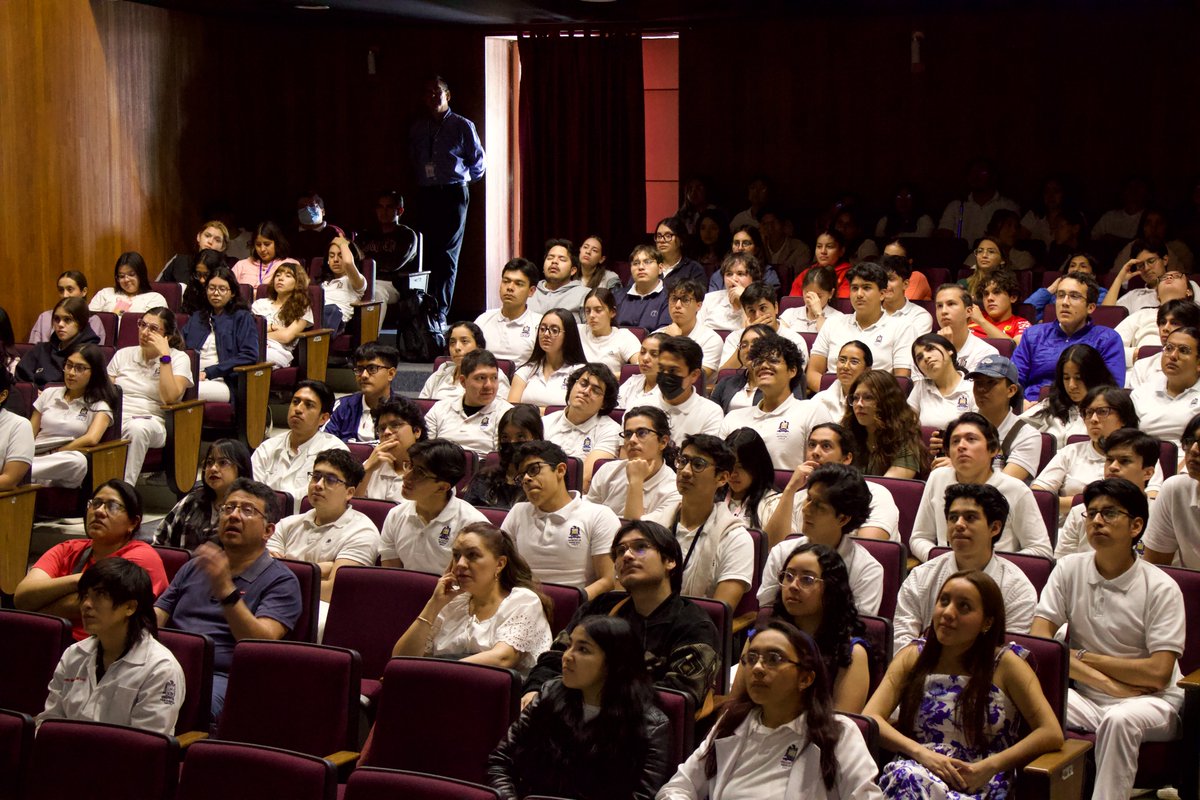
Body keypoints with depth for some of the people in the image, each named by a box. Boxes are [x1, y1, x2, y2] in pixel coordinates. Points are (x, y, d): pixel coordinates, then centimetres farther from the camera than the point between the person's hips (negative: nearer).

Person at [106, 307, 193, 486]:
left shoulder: (179, 359, 8)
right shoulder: (123, 354, 20)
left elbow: (170, 398, -9)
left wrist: (164, 356, -8)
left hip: (150, 422, -3)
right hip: (114, 419, 3)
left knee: (137, 428, -40)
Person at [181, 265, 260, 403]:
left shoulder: (242, 318, 12)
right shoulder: (196, 318, 29)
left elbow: (249, 356, -2)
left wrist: (209, 372, -9)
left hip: (224, 383, -4)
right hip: (192, 379, 4)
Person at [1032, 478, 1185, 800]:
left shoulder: (1161, 588, -5)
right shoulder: (1069, 570, 4)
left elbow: (1158, 673, -12)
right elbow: (1039, 641, -5)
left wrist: (1082, 657, -6)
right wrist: (1107, 683, -14)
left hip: (1152, 702, -3)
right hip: (1086, 698, 3)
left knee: (1119, 720, -37)